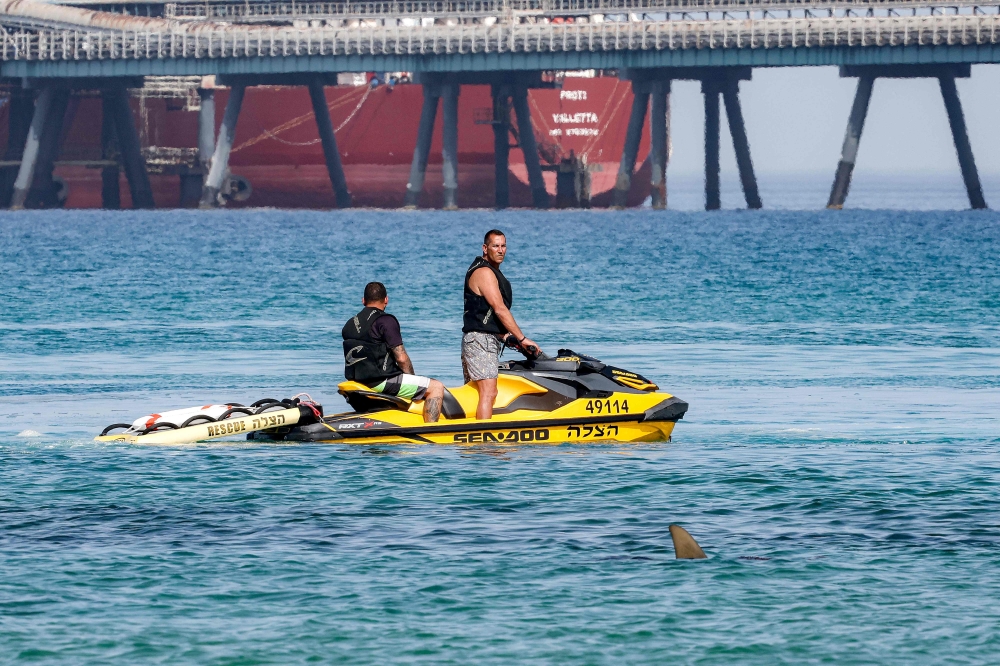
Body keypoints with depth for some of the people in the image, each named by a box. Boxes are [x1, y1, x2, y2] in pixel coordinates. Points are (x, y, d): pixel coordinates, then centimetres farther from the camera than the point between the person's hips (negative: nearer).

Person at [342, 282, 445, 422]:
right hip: (381, 382, -9)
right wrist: (412, 377, 3)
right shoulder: (386, 321, -13)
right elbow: (401, 357, -16)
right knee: (436, 387, -5)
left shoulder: (349, 325, 12)